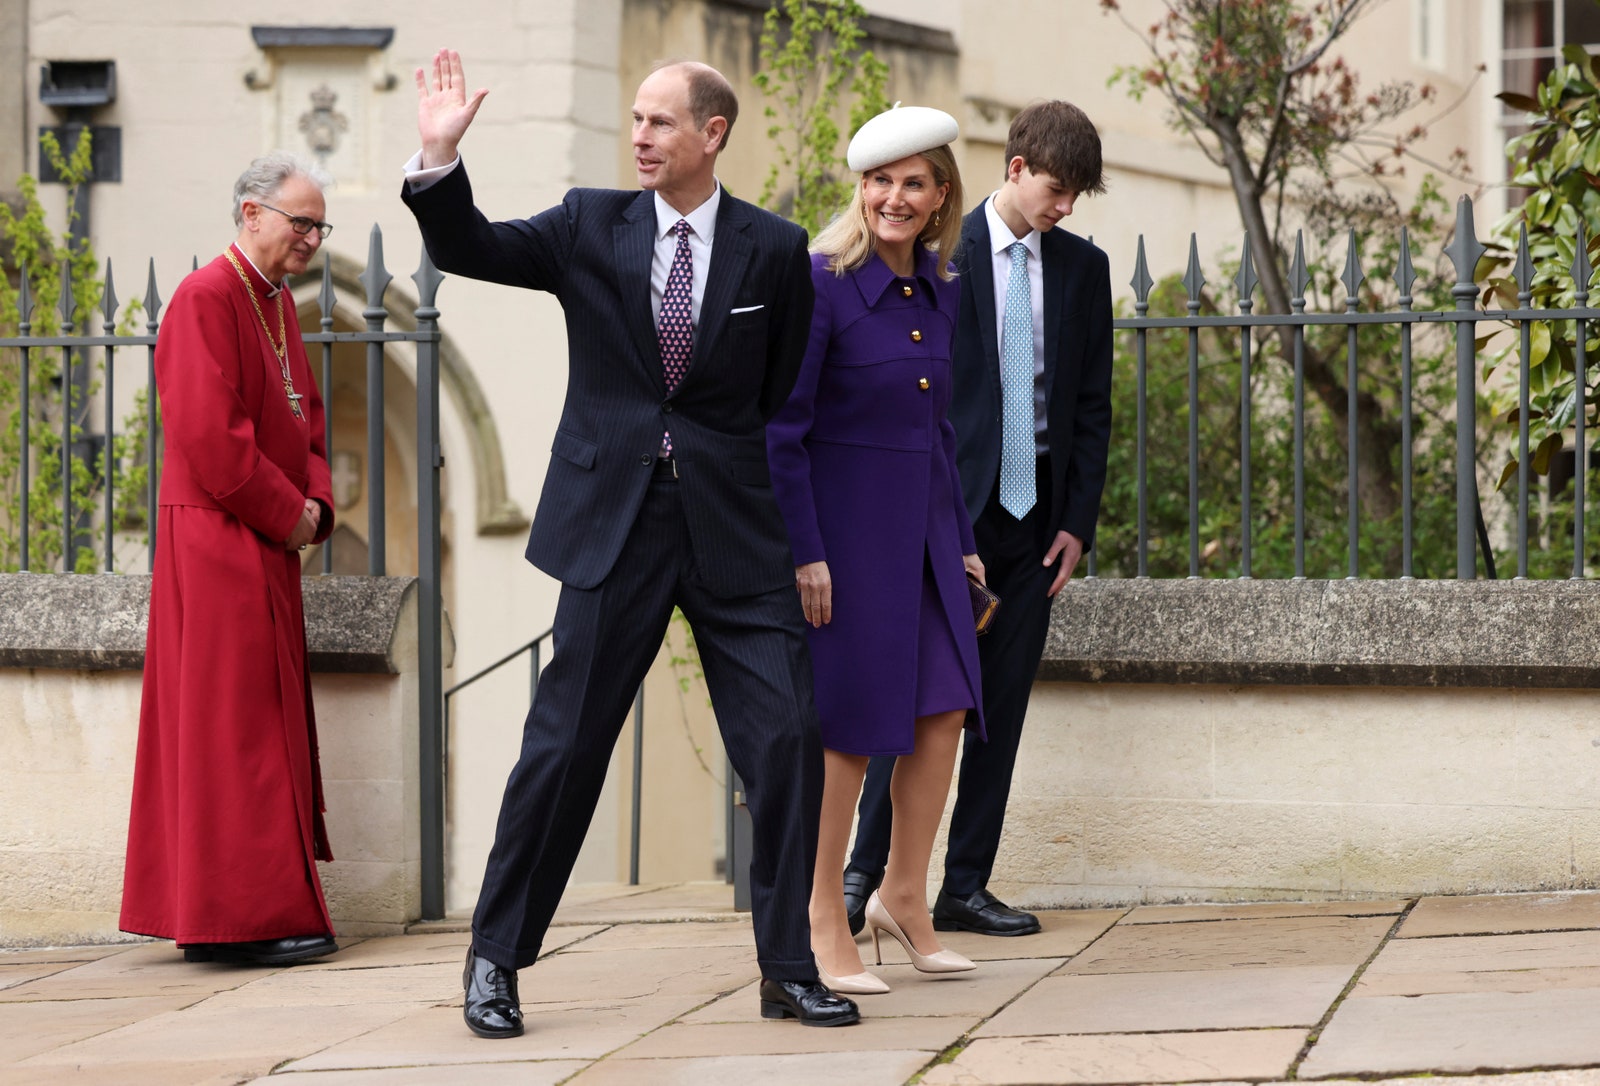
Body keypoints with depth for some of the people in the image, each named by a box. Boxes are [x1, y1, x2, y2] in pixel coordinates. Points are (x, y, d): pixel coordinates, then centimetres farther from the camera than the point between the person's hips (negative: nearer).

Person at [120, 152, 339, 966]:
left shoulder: (277, 303, 16)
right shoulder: (206, 299, -14)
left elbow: (303, 418, 19)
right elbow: (209, 433, -21)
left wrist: (315, 503, 1)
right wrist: (288, 513, -14)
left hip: (268, 544, 10)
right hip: (219, 545, -10)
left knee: (266, 725, 11)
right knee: (238, 721, -7)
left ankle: (214, 914, 17)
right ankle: (248, 917, -3)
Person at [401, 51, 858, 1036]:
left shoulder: (774, 250, 3)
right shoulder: (592, 227, 5)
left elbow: (788, 399, 8)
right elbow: (467, 248, 3)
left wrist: (802, 534, 7)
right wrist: (440, 157, -13)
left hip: (734, 523, 0)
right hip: (616, 520, 0)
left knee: (787, 738, -4)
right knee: (566, 741, 1)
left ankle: (788, 968, 9)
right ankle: (497, 956, 14)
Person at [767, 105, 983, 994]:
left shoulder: (938, 291, 8)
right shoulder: (820, 283, -13)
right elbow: (780, 430, -13)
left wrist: (962, 541, 15)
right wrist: (804, 553, -16)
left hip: (922, 528, 7)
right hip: (843, 527, -7)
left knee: (946, 706, 3)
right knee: (849, 723, -2)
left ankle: (903, 894, 19)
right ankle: (821, 921, 9)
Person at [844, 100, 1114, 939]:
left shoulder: (1082, 268, 11)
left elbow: (1093, 403, 12)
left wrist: (1078, 521, 4)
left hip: (1036, 516, 4)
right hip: (952, 513, -4)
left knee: (1003, 709, 5)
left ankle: (965, 887, 10)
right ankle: (864, 871, 0)